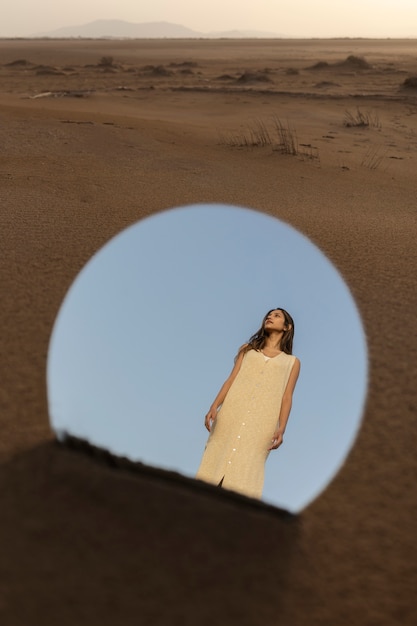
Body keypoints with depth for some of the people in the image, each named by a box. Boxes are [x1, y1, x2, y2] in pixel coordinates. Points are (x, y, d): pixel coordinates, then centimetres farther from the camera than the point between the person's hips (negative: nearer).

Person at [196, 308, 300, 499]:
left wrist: (281, 429, -5)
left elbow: (287, 397, 8)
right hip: (232, 413, 2)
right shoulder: (248, 349, 21)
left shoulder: (292, 362, 16)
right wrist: (214, 406, -1)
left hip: (261, 423, -1)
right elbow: (231, 380, 12)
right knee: (218, 461, -5)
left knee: (244, 472, -8)